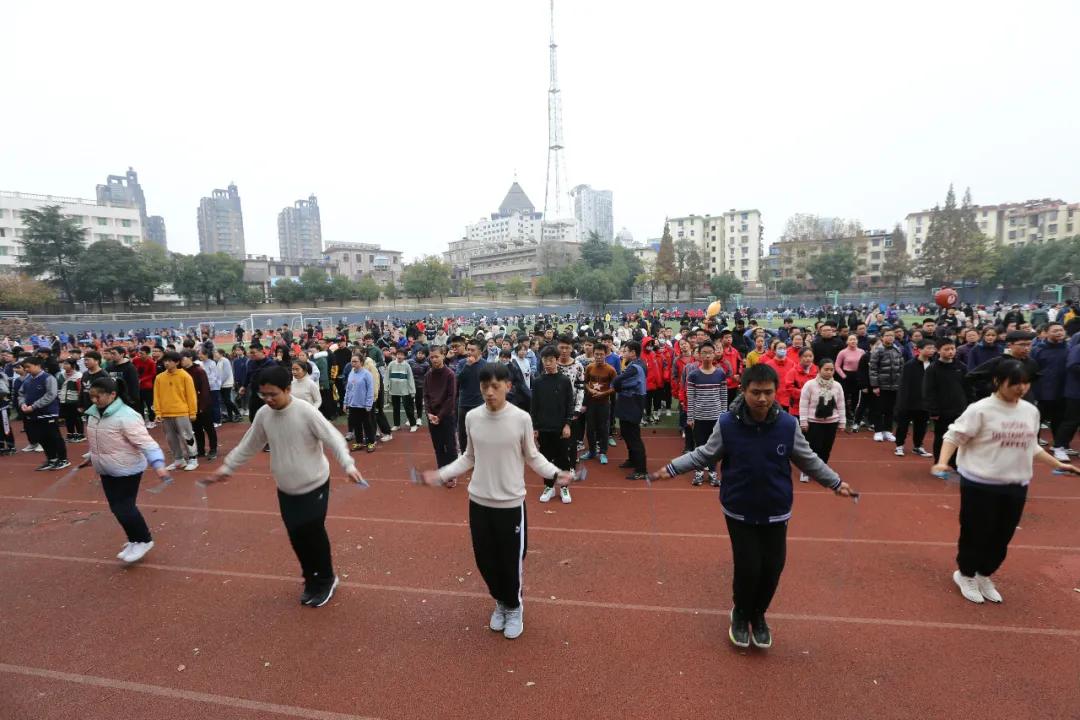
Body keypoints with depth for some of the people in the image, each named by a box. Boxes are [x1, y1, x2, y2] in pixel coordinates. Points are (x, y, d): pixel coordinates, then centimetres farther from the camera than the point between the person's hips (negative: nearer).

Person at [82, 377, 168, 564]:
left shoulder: (126, 416, -24)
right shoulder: (93, 414, 2)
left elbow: (145, 442, -29)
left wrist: (158, 464, -38)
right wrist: (91, 456, 33)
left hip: (127, 471, -8)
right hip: (107, 471, 8)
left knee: (124, 508, -5)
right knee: (117, 508, 15)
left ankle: (144, 540, 15)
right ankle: (135, 540, 32)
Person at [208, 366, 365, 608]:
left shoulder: (306, 411, -21)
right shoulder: (263, 414, -4)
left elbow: (333, 438, -23)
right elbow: (249, 445, 12)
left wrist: (348, 465, -36)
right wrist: (227, 467, 13)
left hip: (314, 486, -5)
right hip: (286, 489, 5)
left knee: (314, 535, 2)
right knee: (297, 537, 12)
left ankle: (326, 580, 25)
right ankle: (312, 580, 33)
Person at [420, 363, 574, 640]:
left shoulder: (522, 419, -14)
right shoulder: (472, 417, -5)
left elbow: (532, 457, -2)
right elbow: (469, 458, 8)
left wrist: (555, 474, -15)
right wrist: (440, 474, 2)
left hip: (510, 503, -3)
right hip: (478, 501, 3)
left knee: (511, 560, 10)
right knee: (485, 559, 15)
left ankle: (514, 608, 40)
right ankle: (500, 603, 44)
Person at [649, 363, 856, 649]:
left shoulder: (788, 424, -12)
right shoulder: (727, 423, -17)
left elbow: (808, 460, 5)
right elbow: (704, 454, -3)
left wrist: (836, 482, 6)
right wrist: (671, 468, -7)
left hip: (776, 512, 2)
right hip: (739, 512, -2)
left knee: (772, 568, 9)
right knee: (748, 567, -1)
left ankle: (758, 615, 39)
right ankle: (740, 615, 31)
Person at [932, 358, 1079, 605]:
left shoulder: (1031, 411, 6)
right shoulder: (980, 409, -15)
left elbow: (1031, 447, 19)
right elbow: (954, 436, -15)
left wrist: (1058, 465, 20)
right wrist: (943, 462, -29)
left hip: (1016, 486, 6)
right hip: (980, 484, -6)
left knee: (1002, 537, 16)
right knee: (975, 533, 7)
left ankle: (984, 576, 35)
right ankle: (965, 575, 28)